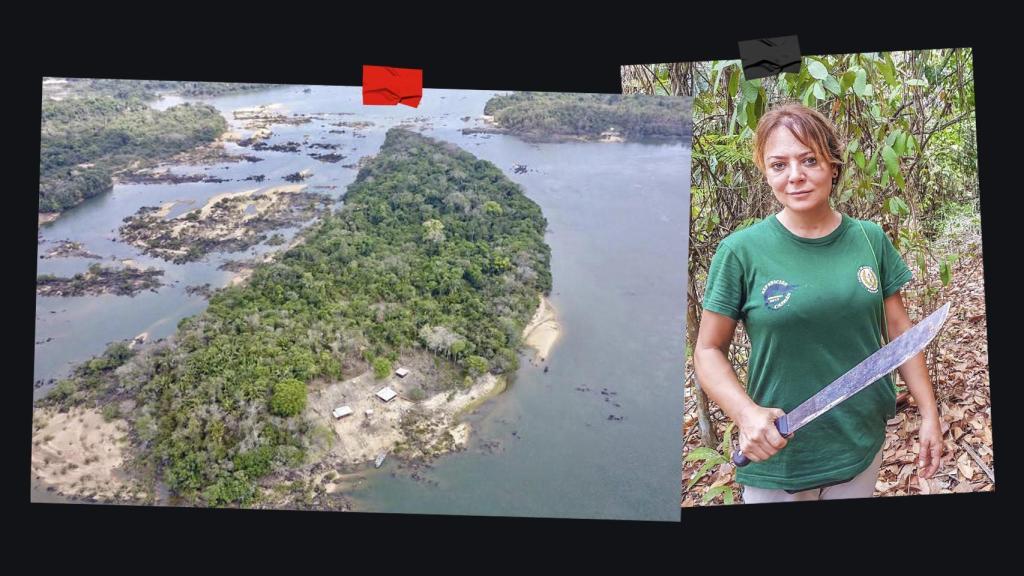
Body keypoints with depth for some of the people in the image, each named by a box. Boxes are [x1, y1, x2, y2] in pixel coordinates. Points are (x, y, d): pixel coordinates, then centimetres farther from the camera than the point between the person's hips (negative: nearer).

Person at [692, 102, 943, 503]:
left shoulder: (871, 240, -2)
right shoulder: (741, 252, -12)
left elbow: (898, 328, 6)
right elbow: (708, 350, -8)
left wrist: (929, 413, 5)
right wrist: (746, 413, -23)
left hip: (863, 449, 3)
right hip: (777, 454, -3)